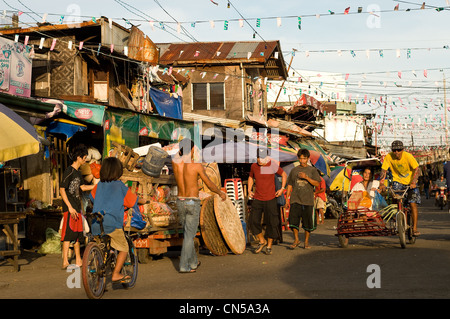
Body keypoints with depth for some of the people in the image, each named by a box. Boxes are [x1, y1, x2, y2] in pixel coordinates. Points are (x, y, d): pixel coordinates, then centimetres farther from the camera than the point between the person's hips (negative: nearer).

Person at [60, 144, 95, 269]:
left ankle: (78, 260, 21)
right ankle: (65, 262, -10)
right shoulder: (69, 171, -11)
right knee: (68, 234, -11)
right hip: (70, 209, -9)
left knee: (77, 234, 13)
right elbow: (62, 189, -15)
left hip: (77, 208, 9)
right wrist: (70, 207, -19)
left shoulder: (78, 173, 16)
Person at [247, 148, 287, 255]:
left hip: (270, 199, -3)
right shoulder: (254, 166, 2)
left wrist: (282, 189, 0)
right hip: (257, 199, 3)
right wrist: (249, 190, 10)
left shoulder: (273, 166, -8)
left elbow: (284, 175, 8)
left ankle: (269, 246, 14)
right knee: (253, 221, -6)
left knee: (271, 223, 0)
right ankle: (262, 241, 15)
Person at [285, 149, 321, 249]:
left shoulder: (312, 170, 6)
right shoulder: (294, 170, 11)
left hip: (308, 200, -1)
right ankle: (296, 240, 5)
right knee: (293, 220, -10)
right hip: (295, 200, 1)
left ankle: (306, 241, 16)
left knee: (308, 222, 3)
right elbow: (289, 185, 14)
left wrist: (306, 177, -16)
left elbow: (317, 183, -3)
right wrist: (287, 199, 9)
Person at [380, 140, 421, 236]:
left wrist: (413, 182, -39)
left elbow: (416, 169, -25)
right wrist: (381, 182, -28)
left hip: (410, 182, -2)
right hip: (398, 181, 2)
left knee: (413, 203, -10)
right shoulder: (389, 157, -16)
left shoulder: (408, 156, -22)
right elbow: (383, 170, -12)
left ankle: (415, 228, -4)